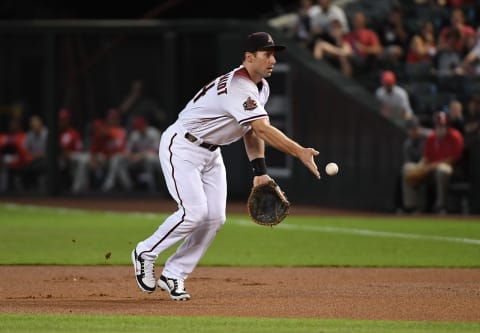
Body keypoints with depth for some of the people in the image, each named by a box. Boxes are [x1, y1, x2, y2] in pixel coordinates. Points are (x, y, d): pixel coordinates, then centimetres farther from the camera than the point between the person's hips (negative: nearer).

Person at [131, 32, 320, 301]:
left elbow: (253, 130, 11)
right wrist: (300, 152, -40)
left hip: (211, 153, 9)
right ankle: (146, 253, 3)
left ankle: (173, 276, 8)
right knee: (194, 212, -20)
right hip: (181, 147, -9)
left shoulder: (261, 87, 5)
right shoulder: (238, 87, -28)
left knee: (215, 217, -1)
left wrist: (259, 171, 1)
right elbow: (262, 129, -35)